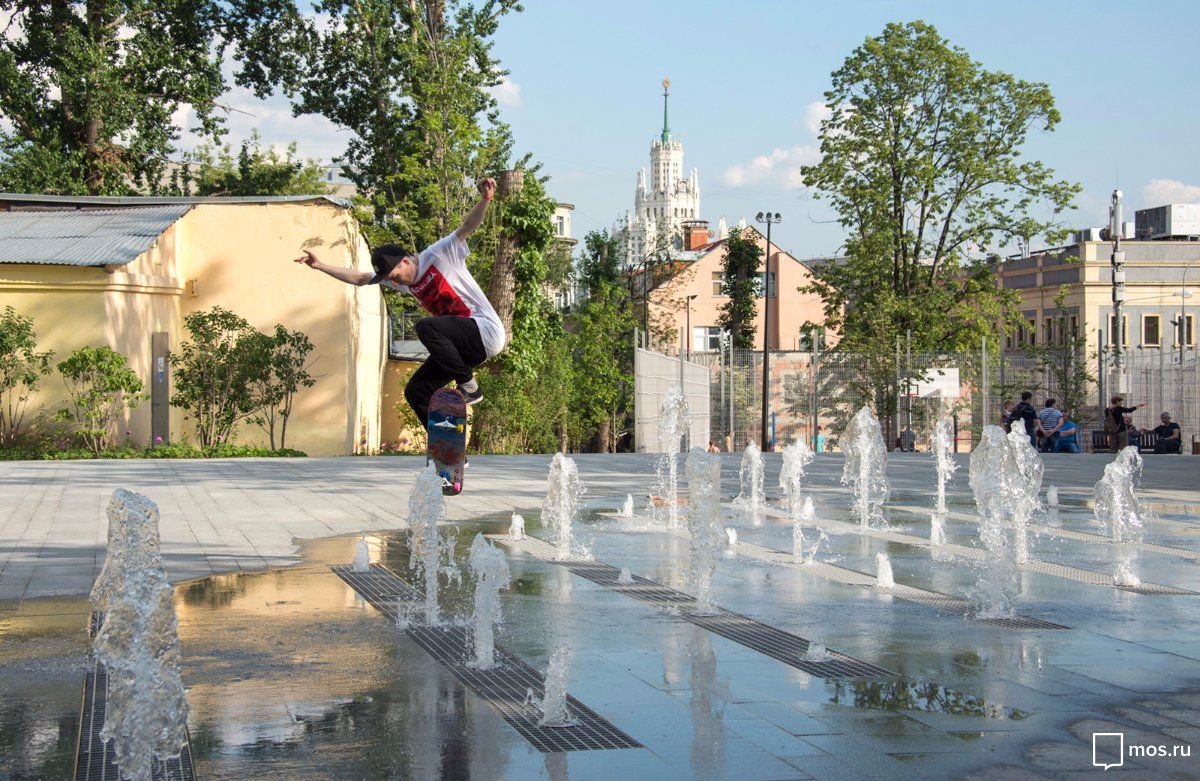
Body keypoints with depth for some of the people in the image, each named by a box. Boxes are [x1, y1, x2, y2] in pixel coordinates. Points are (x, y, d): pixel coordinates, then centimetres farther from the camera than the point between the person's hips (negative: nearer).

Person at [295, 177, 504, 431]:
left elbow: (468, 226, -21)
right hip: (462, 345, 9)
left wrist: (485, 199, -38)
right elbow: (358, 278, 18)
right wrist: (320, 266, 12)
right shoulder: (402, 281, 11)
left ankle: (468, 385, -19)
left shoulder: (439, 255, -10)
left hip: (486, 332, -9)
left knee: (426, 326, -30)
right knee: (415, 392, 4)